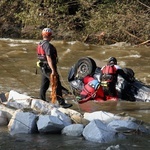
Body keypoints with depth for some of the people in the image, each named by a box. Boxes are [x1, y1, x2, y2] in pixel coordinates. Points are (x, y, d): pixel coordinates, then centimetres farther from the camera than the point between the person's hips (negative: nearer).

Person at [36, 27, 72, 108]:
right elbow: (48, 58, -27)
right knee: (57, 85, -6)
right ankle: (62, 103, -5)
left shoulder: (40, 44, 10)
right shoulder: (47, 45, -20)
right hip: (49, 68, -10)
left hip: (43, 68, 10)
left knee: (44, 86, 15)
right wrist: (53, 70, -29)